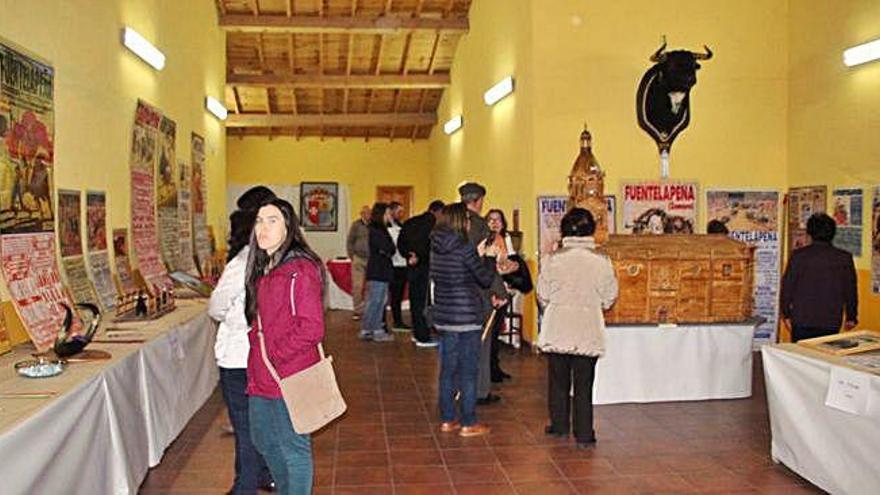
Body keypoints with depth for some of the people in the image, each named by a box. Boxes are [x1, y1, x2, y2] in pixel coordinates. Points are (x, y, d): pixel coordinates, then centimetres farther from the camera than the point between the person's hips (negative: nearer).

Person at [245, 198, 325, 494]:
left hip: (289, 378, -9)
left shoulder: (301, 270, -16)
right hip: (261, 378, 10)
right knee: (264, 441, 24)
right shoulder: (262, 269, 12)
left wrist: (274, 356, -16)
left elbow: (311, 328, -21)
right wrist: (256, 357, 8)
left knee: (294, 450, 5)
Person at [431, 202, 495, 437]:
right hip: (467, 316, -7)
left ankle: (447, 420, 20)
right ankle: (468, 424, 9)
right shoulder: (464, 246, -15)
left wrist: (479, 256, 16)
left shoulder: (436, 246, 5)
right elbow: (485, 278, -10)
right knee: (468, 370, 2)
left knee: (448, 369, 13)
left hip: (443, 315, 7)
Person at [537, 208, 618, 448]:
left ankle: (559, 426, 27)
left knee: (558, 380, 16)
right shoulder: (601, 261, -9)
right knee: (583, 384, 8)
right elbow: (608, 299, -2)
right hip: (588, 332, 0)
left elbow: (543, 296, -3)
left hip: (557, 330, 1)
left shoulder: (552, 259, -9)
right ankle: (584, 434, 12)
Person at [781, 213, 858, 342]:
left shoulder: (798, 255, -5)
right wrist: (851, 317, 17)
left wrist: (786, 314, 8)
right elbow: (851, 289, 6)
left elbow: (787, 286, -2)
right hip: (831, 322, 1)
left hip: (801, 321, -1)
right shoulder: (844, 258, -1)